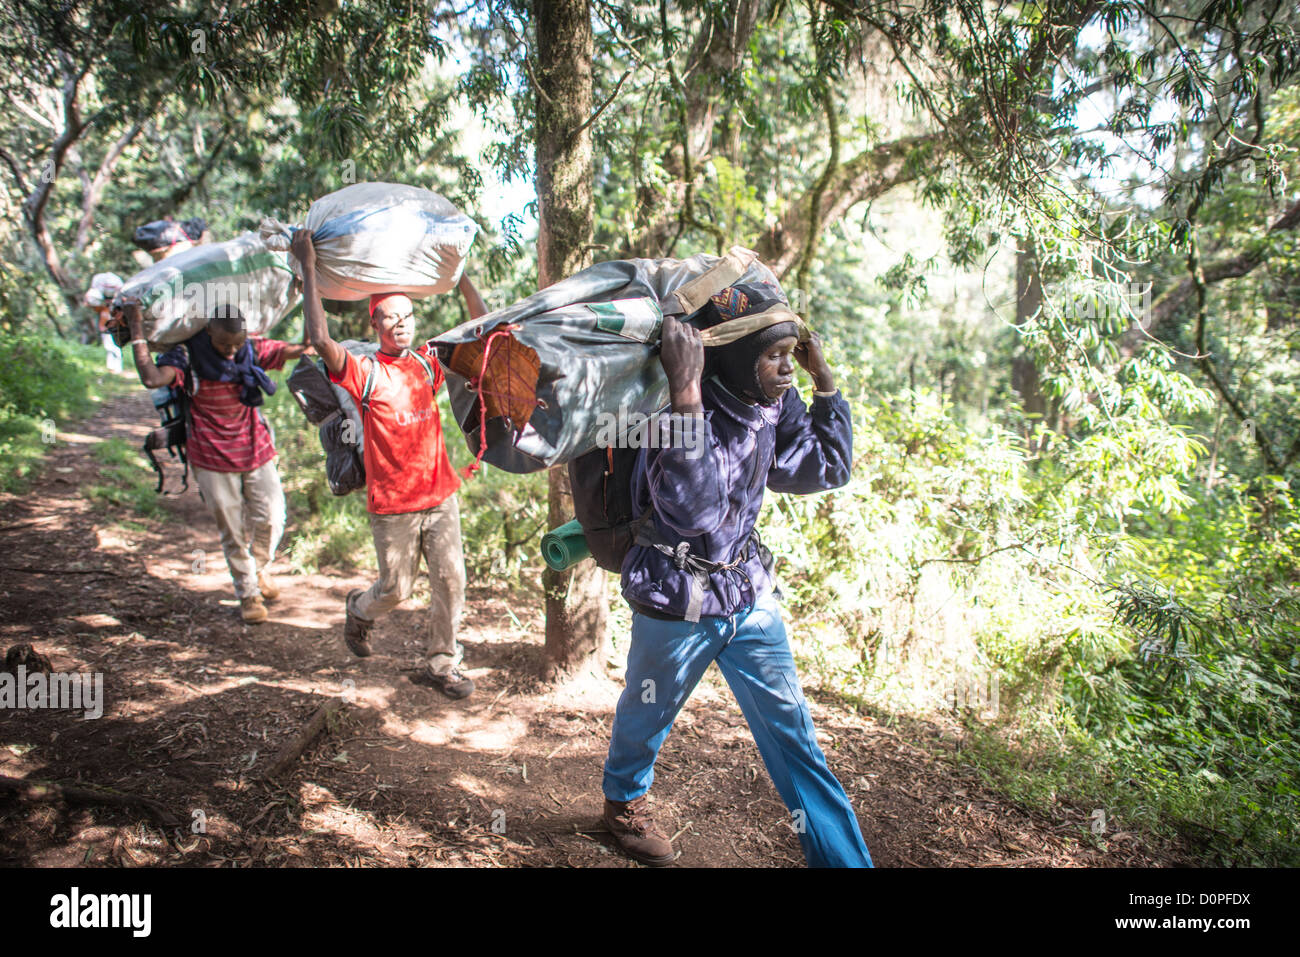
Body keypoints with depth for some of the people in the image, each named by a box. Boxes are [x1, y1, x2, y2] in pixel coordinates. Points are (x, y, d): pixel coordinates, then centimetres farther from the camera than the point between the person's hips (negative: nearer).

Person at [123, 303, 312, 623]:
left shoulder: (253, 350, -4)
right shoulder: (188, 355, -14)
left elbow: (298, 349, -4)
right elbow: (153, 378, -31)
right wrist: (137, 329, -29)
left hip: (257, 451, 3)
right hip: (213, 459, -2)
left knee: (271, 519, 2)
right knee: (232, 533, 6)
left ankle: (260, 567, 34)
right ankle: (248, 593, 25)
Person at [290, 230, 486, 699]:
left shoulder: (428, 364, 4)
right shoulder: (365, 373, -8)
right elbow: (321, 339, -26)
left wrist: (462, 277, 1)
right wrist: (308, 268, -23)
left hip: (440, 495, 4)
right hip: (393, 505, -3)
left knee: (450, 581, 4)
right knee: (395, 589, 9)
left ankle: (441, 664, 20)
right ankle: (360, 610, 44)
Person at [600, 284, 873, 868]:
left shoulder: (772, 406, -3)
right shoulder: (683, 410, -24)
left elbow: (827, 470, 9)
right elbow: (693, 509, -38)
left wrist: (824, 381, 0)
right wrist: (686, 396, -43)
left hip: (749, 595, 5)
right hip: (677, 604, -5)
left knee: (791, 731, 5)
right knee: (646, 716, 21)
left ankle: (843, 857, 16)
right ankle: (624, 800, 52)